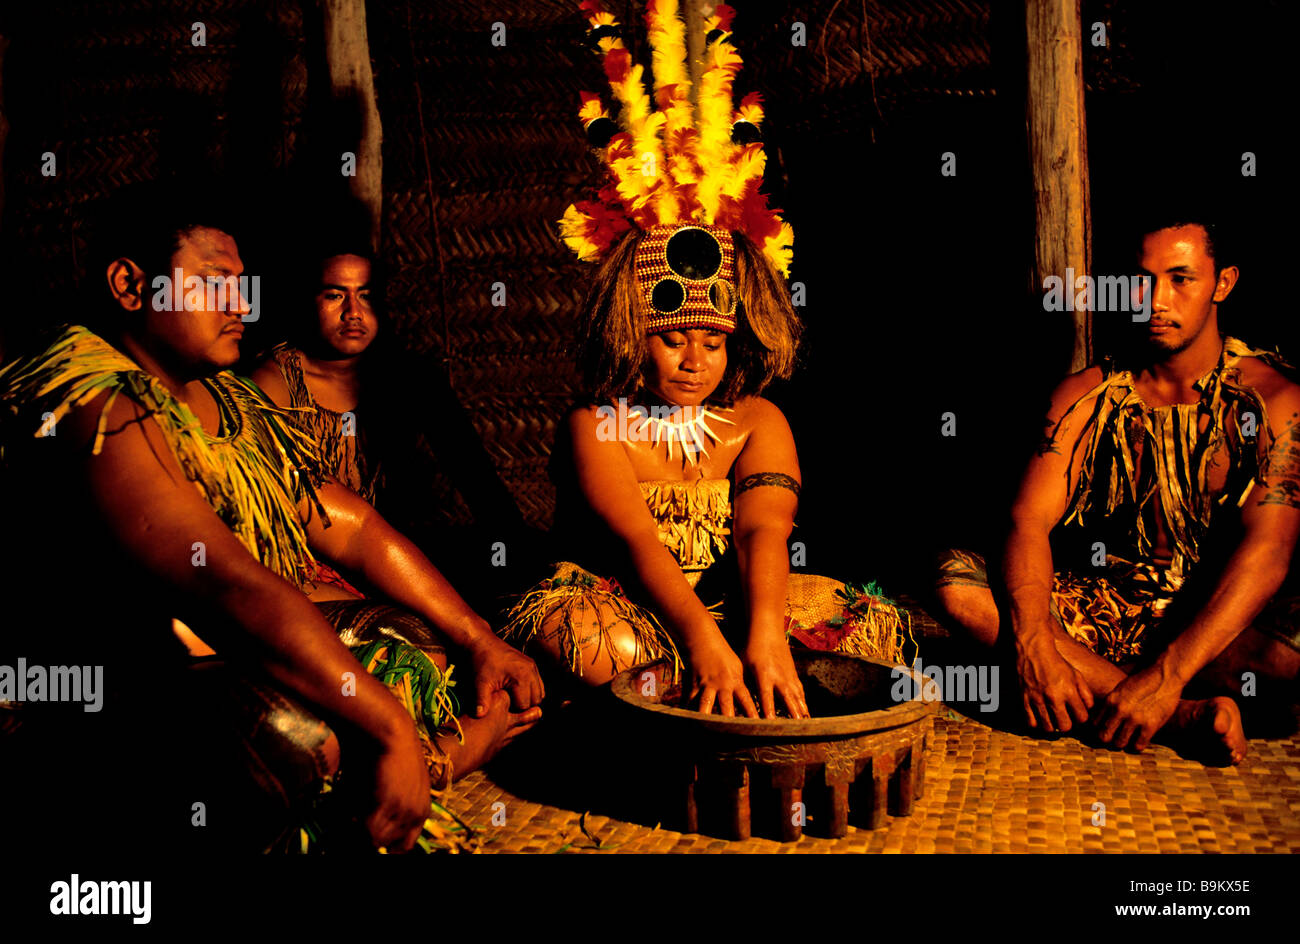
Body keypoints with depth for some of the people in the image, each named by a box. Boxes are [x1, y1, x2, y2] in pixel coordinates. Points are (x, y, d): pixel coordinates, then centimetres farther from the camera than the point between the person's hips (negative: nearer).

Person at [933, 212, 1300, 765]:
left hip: (1217, 622, -3)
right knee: (957, 579, -22)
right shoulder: (1088, 395, 4)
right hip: (1100, 611, 4)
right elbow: (1029, 520, -8)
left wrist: (1168, 675, -30)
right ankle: (1186, 717, -27)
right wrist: (1033, 644, -29)